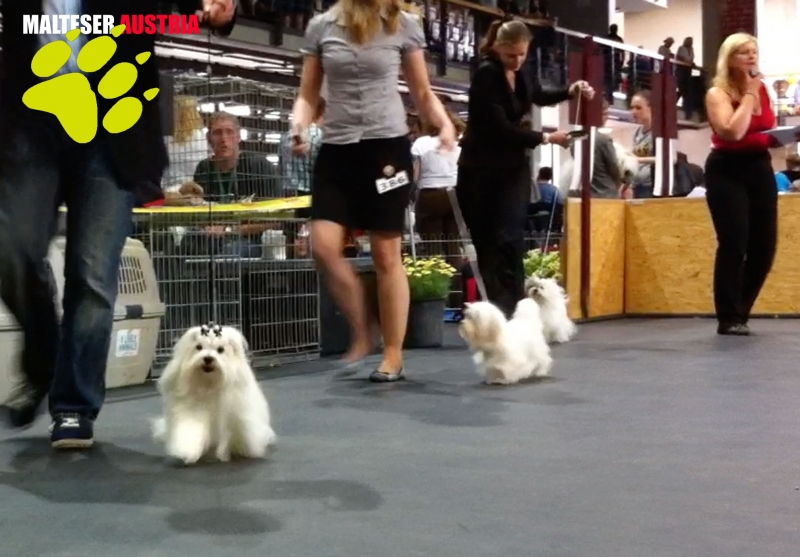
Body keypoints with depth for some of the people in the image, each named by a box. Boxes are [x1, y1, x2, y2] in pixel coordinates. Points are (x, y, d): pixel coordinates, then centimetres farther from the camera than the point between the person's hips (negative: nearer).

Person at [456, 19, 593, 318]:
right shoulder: (486, 75, -17)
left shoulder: (520, 73, 4)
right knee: (487, 243, 1)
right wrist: (546, 138, -15)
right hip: (481, 169, -5)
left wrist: (571, 91, 10)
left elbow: (539, 96, 27)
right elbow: (500, 128, -22)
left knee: (510, 239, -9)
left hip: (513, 166, 5)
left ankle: (509, 308, -13)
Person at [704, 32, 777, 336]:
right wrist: (748, 94, -14)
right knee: (734, 243, -11)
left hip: (760, 167, 6)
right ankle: (729, 319, -2)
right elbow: (733, 132, -24)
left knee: (764, 245, 3)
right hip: (727, 170, -6)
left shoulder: (762, 89, 10)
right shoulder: (717, 93, -7)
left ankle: (739, 312, 19)